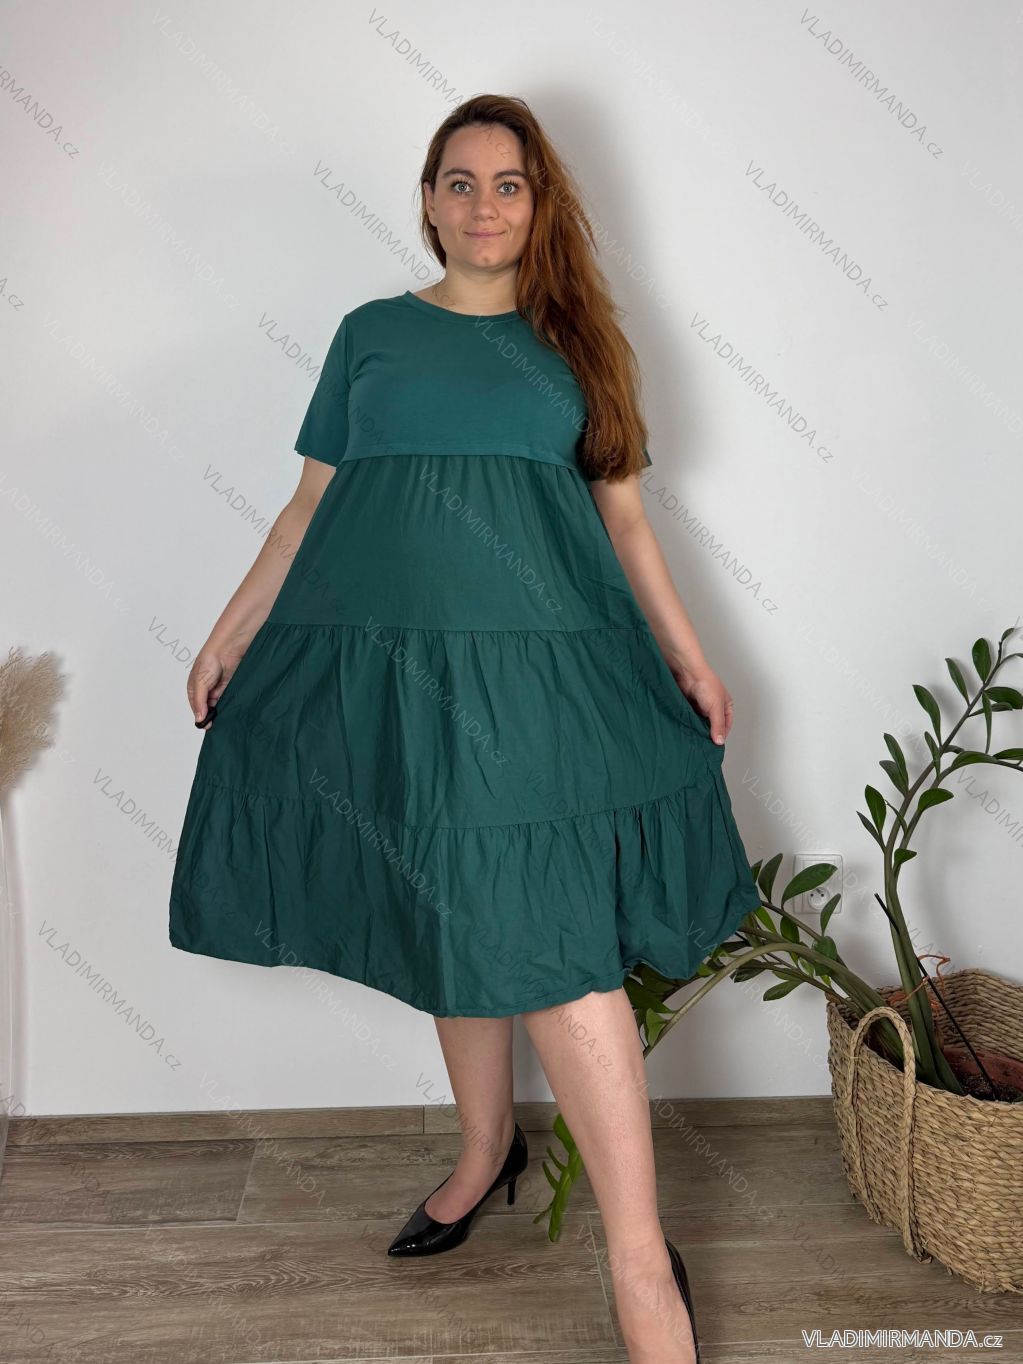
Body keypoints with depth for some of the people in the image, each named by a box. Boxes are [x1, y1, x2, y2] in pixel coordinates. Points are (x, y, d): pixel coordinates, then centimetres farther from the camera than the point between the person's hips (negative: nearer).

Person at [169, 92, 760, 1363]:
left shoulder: (574, 341, 14)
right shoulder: (372, 333, 14)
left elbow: (621, 511, 14)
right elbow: (314, 498, 13)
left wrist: (687, 651, 10)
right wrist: (233, 630, 8)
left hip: (543, 664, -1)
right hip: (390, 663, 2)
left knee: (552, 937, -9)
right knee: (452, 924, 11)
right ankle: (486, 1150, 33)